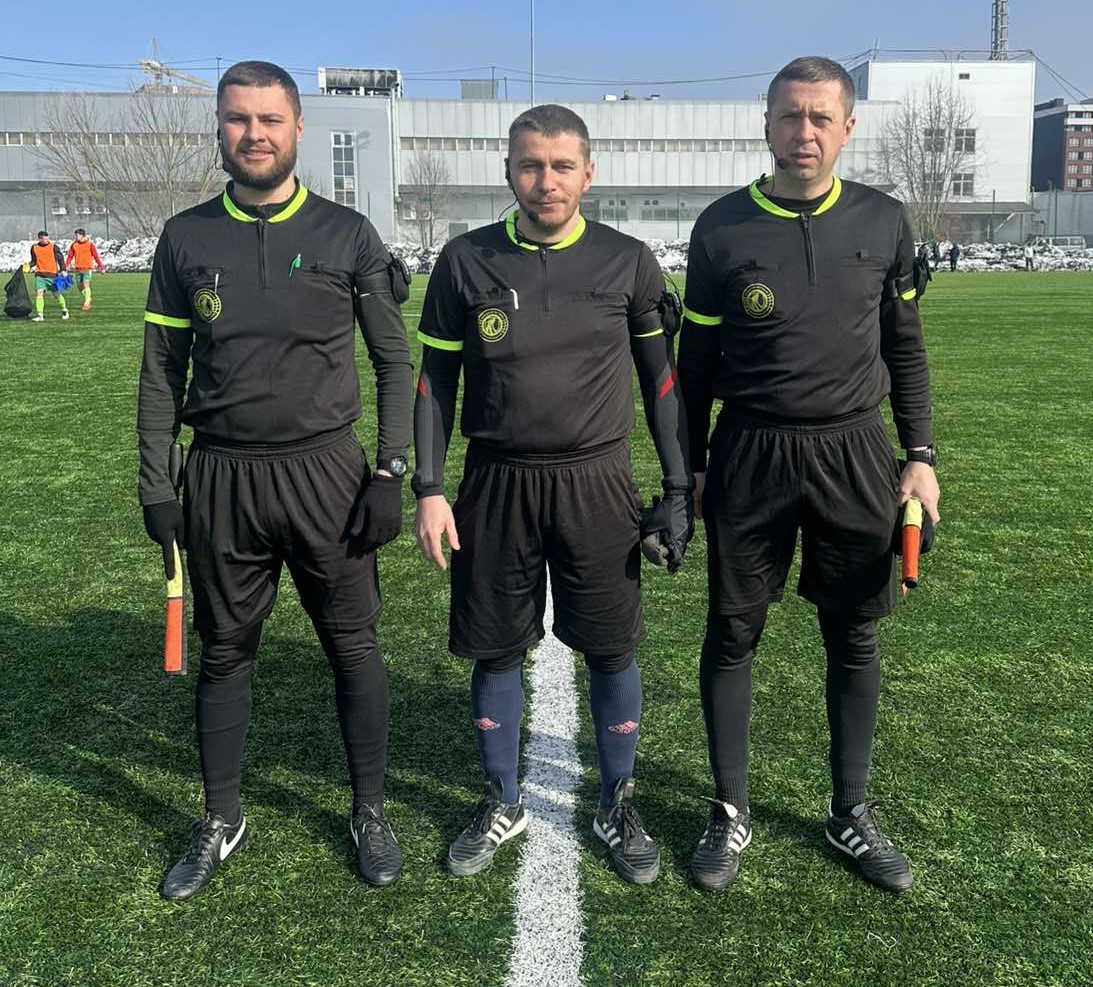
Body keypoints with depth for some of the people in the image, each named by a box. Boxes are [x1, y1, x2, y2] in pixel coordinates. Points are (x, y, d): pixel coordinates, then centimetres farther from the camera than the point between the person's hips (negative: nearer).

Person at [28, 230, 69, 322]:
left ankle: (64, 310, 29)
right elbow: (33, 260, 19)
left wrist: (62, 270, -9)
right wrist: (32, 266, 0)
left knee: (56, 293, 5)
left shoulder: (53, 247, -3)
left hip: (52, 274, -2)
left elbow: (60, 258, 0)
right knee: (39, 293, -9)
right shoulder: (34, 247, 6)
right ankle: (40, 315, -7)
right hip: (39, 275, 2)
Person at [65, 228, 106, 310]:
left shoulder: (90, 244, -4)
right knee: (79, 286, 8)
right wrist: (65, 267, 0)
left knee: (86, 285, -16)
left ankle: (87, 303, -12)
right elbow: (70, 256, 8)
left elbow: (96, 256, -2)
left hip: (87, 269, -4)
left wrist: (101, 268, -3)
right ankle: (88, 299, 29)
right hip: (78, 269, 4)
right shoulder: (73, 245, 5)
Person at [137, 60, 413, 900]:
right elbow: (162, 371, 8)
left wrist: (391, 472, -5)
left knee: (354, 646, 6)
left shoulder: (347, 235, 0)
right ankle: (222, 823, 29)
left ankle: (371, 814, 23)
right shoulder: (185, 238, 5)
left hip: (326, 471, -1)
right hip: (221, 478, 2)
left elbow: (395, 361, 2)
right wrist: (156, 485, 3)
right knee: (225, 653, 12)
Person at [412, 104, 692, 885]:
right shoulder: (466, 262, 0)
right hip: (496, 484, 1)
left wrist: (680, 488, 3)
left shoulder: (628, 262, -1)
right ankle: (502, 804, 30)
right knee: (496, 650, 10)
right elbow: (436, 381, 6)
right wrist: (429, 488, 0)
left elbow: (662, 379, 6)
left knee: (611, 649, 6)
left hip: (597, 484, 0)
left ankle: (617, 806, 27)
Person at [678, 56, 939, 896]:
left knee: (854, 636, 9)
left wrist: (920, 455, 4)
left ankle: (851, 812, 27)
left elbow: (905, 349, 10)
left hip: (854, 453, 2)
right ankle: (732, 812, 23)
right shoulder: (723, 228, -3)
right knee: (733, 633, 5)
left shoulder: (883, 223, 3)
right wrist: (690, 467, 3)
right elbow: (695, 361, 3)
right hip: (750, 454, -1)